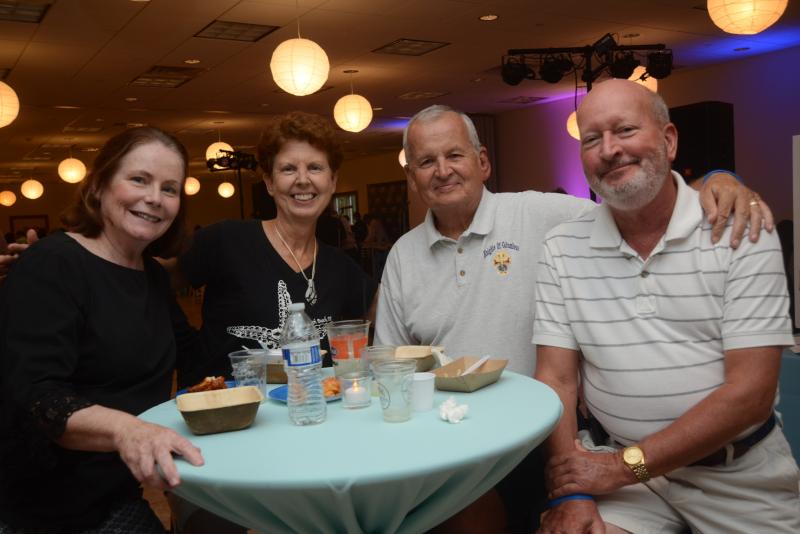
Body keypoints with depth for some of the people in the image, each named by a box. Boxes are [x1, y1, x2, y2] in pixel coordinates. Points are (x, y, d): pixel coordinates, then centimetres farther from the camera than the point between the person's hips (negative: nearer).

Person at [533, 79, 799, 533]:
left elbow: (750, 392, -13)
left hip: (741, 474, 0)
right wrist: (570, 494, -16)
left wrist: (624, 466, -17)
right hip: (617, 464, 1)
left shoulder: (740, 230, -9)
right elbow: (557, 380, -2)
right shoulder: (562, 247, -1)